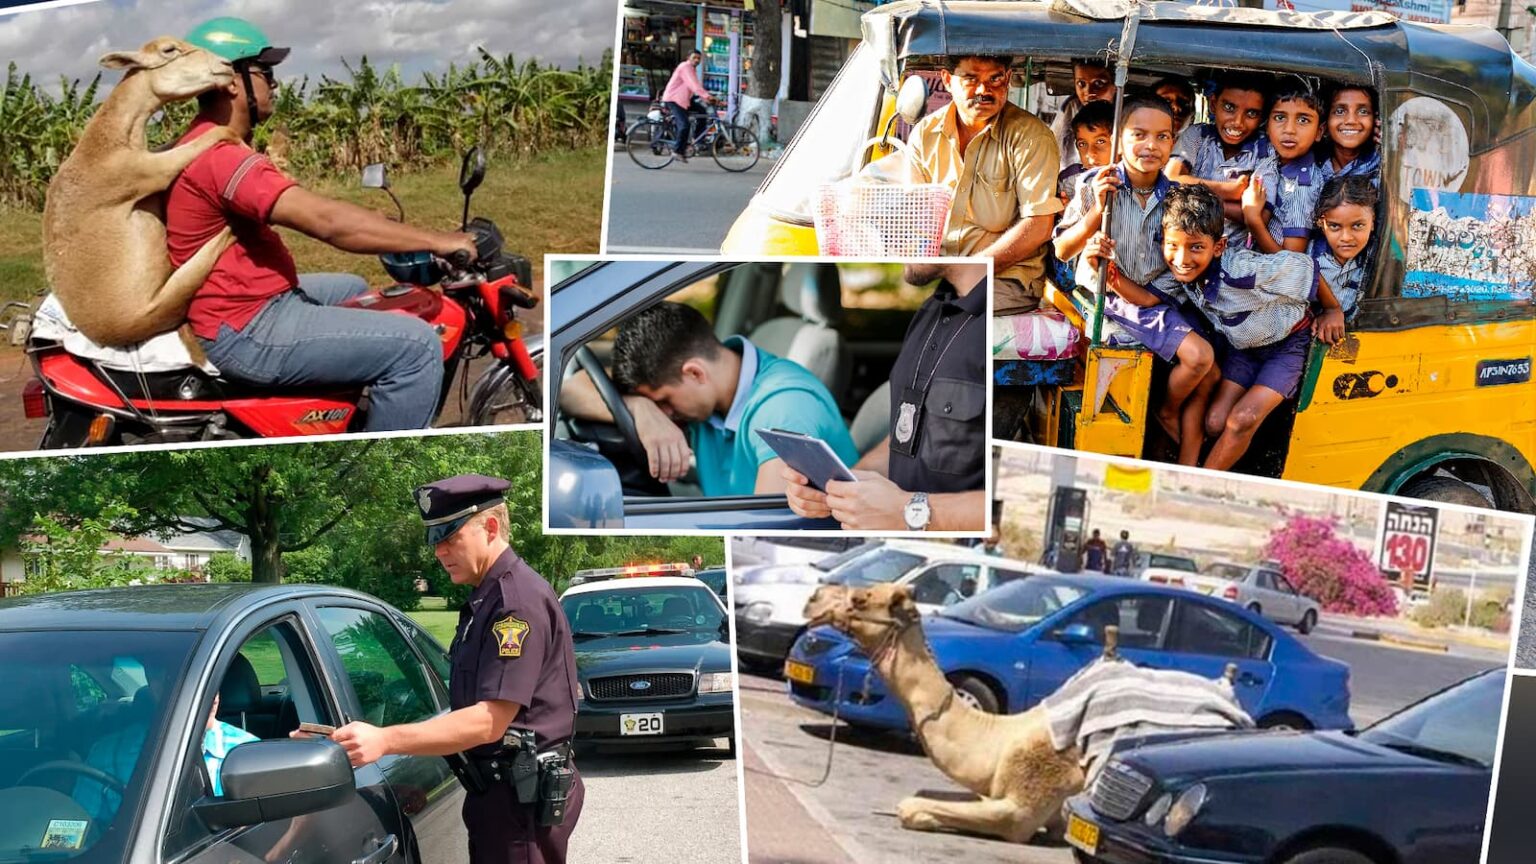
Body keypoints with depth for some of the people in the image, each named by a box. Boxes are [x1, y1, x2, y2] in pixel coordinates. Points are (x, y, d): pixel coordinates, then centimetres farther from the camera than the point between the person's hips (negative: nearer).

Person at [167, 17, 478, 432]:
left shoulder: (206, 145, 13)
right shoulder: (220, 155, -22)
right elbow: (327, 221, -28)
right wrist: (435, 241, -23)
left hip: (239, 308, 11)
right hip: (244, 331, -11)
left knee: (353, 290, 35)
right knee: (417, 346, -16)